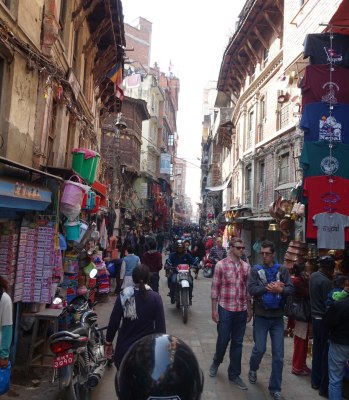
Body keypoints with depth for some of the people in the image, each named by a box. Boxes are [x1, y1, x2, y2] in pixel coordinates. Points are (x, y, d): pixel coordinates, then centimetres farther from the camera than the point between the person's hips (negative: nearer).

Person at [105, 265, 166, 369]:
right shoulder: (155, 298, -11)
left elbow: (113, 322, -4)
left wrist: (108, 342, 9)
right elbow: (160, 325, -10)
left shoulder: (123, 296, -6)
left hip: (124, 348, 2)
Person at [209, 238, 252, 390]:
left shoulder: (246, 266, 6)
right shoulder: (221, 265, -6)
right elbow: (215, 288, -6)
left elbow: (248, 289, 10)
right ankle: (216, 362, 36)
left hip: (242, 310, 4)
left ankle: (234, 374, 25)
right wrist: (214, 310, -7)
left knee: (237, 343, 10)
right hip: (225, 309, -4)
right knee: (223, 340, 6)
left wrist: (250, 309, 10)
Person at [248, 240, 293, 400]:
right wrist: (269, 287, -23)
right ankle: (253, 369, 39)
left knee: (278, 354, 6)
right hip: (261, 316, -1)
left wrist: (280, 290, -27)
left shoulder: (283, 270, 1)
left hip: (278, 316, 2)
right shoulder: (255, 270, -2)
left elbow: (290, 289, -8)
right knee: (260, 348, 6)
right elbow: (251, 289, -14)